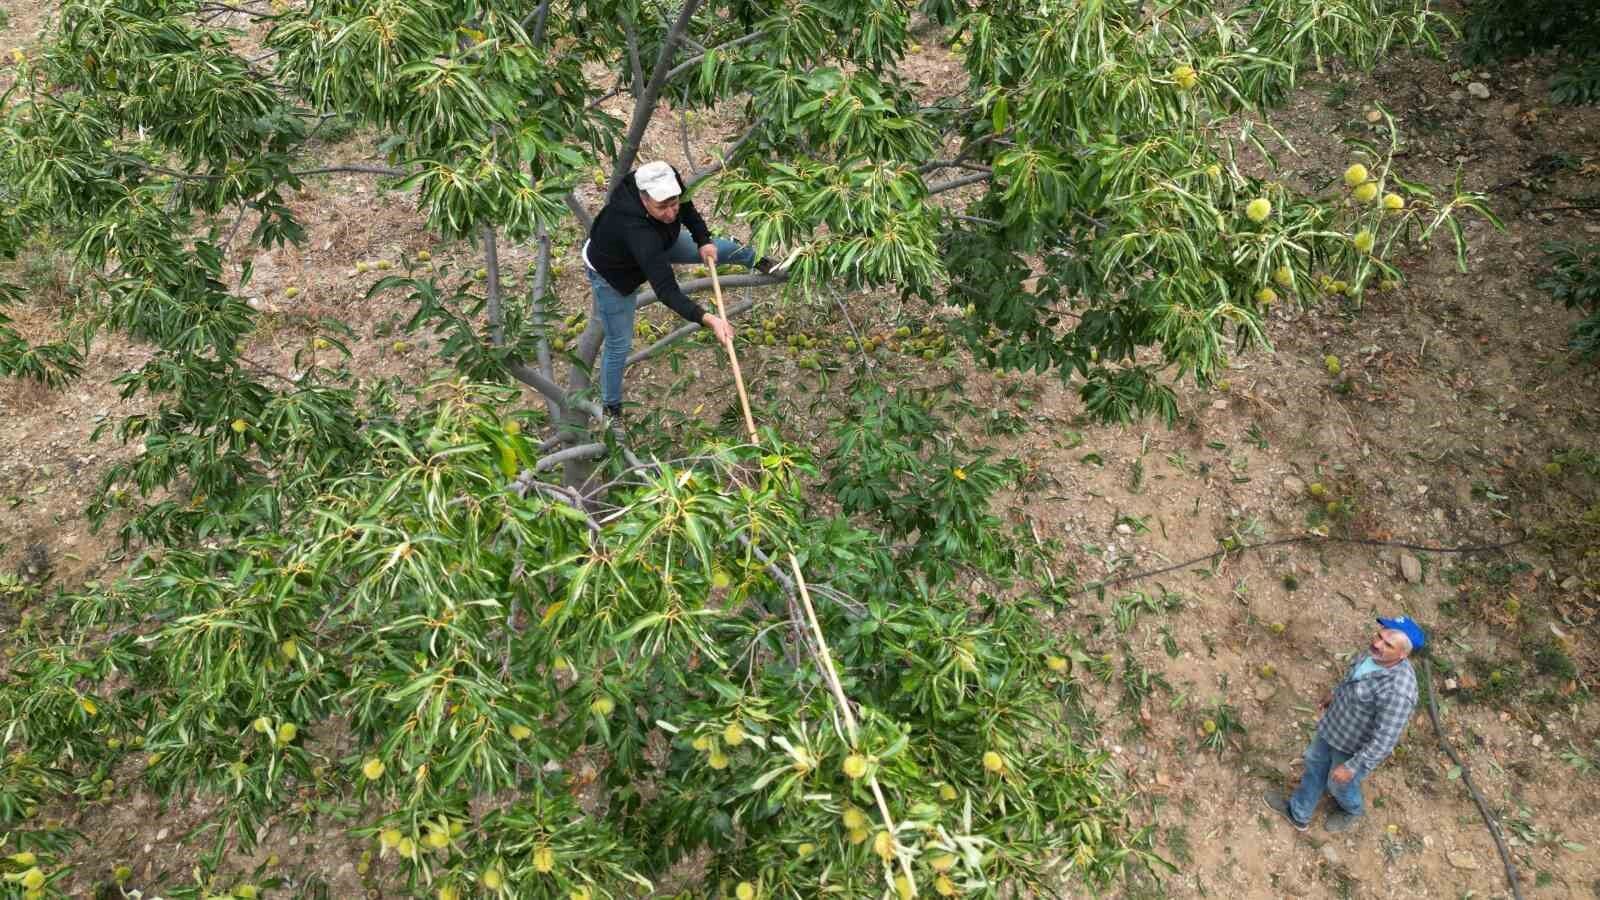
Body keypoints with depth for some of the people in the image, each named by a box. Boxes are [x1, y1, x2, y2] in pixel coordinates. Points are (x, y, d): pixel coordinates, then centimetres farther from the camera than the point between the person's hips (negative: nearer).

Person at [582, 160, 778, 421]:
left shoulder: (668, 180, -32)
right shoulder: (635, 229, -50)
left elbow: (686, 207, -5)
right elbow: (666, 290, -51)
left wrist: (703, 240, -14)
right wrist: (707, 319, -61)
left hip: (656, 245, 7)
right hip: (613, 273, -6)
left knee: (713, 249, 19)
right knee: (619, 343, 5)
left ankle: (758, 260, 52)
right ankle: (611, 409, 28)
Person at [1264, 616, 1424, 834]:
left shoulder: (1398, 691, -42)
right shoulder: (1377, 652, -18)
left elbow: (1385, 740, -33)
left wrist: (1352, 767, -24)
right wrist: (1336, 692, 22)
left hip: (1357, 747, -7)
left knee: (1339, 784, 23)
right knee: (1315, 763, 27)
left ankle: (1352, 812, 58)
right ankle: (1298, 813, 52)